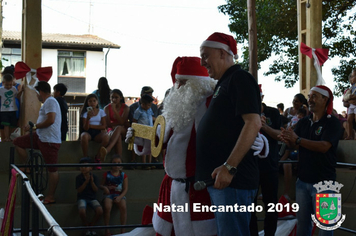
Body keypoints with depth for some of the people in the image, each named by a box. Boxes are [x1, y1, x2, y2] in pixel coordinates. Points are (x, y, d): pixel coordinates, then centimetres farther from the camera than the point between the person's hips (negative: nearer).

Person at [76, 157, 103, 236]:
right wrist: (86, 182, -19)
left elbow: (96, 190, -3)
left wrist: (92, 181, -19)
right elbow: (79, 190, -9)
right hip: (82, 198, -1)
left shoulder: (94, 177, 1)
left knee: (100, 211, -26)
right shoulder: (78, 177, -2)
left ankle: (91, 225, 3)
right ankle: (87, 227, -2)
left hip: (92, 198, 2)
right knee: (82, 211, -33)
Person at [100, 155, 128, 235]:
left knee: (123, 207, -31)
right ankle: (107, 229, -18)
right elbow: (101, 185, 15)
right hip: (109, 194, 0)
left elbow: (125, 189, 3)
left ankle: (123, 229, -20)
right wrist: (104, 187, -10)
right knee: (107, 207, -32)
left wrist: (120, 197, -14)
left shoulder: (123, 175, 7)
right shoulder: (107, 174, 9)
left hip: (120, 195, 0)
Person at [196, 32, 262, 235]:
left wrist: (229, 166, -26)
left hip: (233, 179, -10)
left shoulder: (240, 79, -8)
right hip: (219, 179, 10)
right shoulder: (224, 83, 21)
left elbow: (253, 123, -21)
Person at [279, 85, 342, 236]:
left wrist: (298, 140, -26)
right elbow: (294, 145, 3)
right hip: (303, 180, 6)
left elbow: (324, 147, -22)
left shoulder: (332, 123, -8)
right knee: (302, 222, 11)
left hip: (323, 182, -6)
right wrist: (288, 140, -20)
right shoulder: (303, 122, 10)